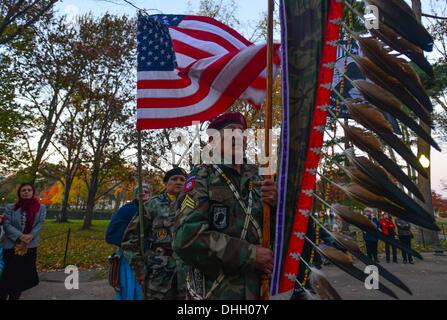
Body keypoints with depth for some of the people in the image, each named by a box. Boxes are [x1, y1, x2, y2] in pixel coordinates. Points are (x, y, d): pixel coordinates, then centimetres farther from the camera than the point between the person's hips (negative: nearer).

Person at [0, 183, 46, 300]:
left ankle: (14, 297, 22)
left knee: (23, 275, 8)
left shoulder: (41, 208, 2)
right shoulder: (10, 207, 0)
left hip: (30, 247, 1)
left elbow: (40, 224, -3)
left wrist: (29, 237, -17)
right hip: (11, 246, -1)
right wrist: (20, 236, -20)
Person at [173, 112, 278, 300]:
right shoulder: (202, 177, -9)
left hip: (258, 290, 4)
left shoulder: (257, 179, 3)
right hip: (213, 291, -4)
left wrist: (276, 205, -16)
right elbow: (187, 238, -21)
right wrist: (250, 255, -19)